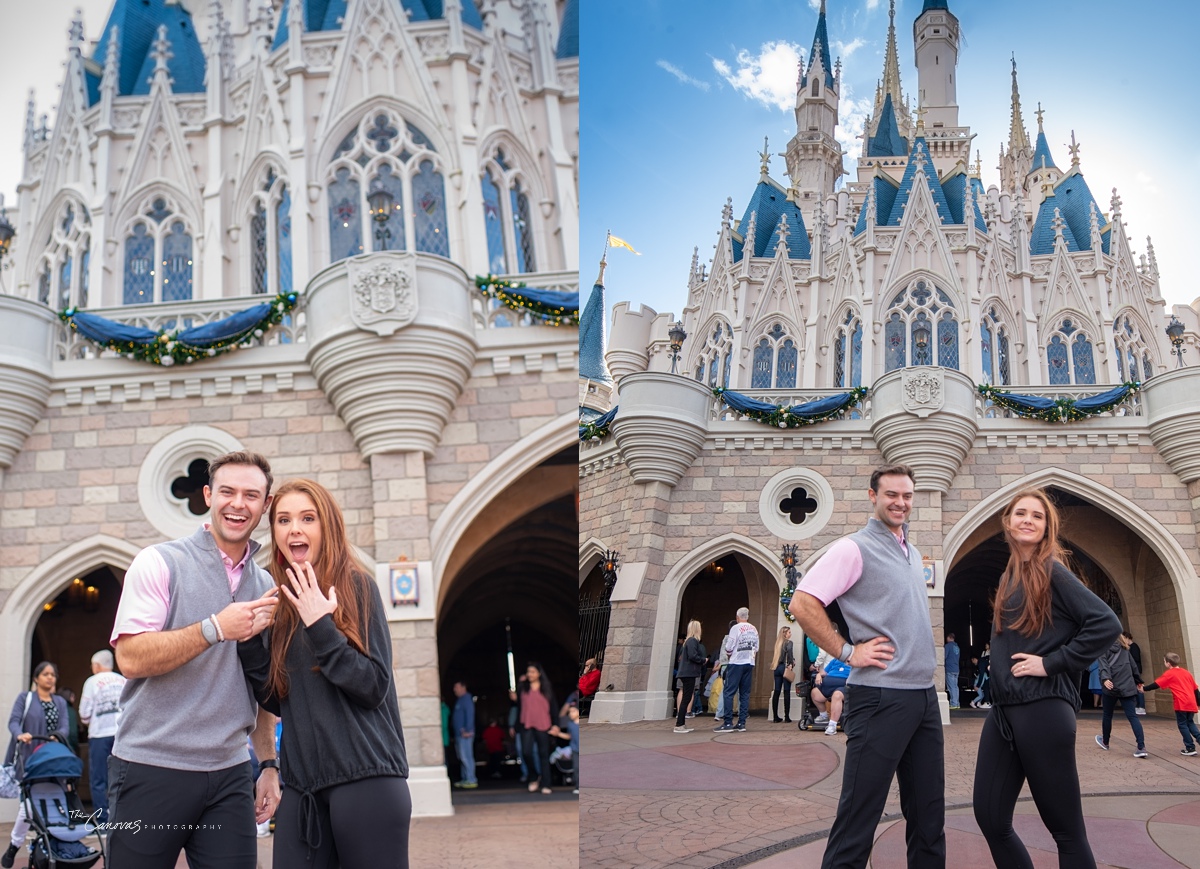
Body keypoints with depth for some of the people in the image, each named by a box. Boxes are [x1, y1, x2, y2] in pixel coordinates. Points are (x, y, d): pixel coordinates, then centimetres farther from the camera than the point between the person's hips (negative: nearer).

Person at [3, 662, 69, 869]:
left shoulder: (61, 702, 15)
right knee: (28, 804, -9)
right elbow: (13, 721, -8)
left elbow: (64, 727, 4)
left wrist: (57, 736, -20)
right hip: (29, 759, -4)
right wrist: (20, 734, -30)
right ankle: (14, 846, 7)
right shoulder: (25, 698, 5)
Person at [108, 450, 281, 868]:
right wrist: (216, 628, -21)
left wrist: (269, 764, 13)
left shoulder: (264, 586, 12)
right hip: (151, 769, -4)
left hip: (230, 775, 4)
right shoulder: (160, 563, -4)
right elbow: (130, 658, -14)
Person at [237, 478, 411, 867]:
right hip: (303, 784, 5)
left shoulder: (355, 584, -5)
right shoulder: (281, 602, 11)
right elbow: (278, 701, 12)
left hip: (365, 778, -5)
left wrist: (321, 626, -19)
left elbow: (374, 688, -11)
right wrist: (248, 641, 0)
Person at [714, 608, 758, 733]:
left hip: (736, 663, -6)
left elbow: (728, 648, -10)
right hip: (749, 663, 6)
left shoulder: (736, 628, -8)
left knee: (729, 692, -4)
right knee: (745, 694, 8)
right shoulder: (754, 630, 9)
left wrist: (728, 652, 11)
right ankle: (741, 723, 6)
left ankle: (728, 723, -9)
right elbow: (756, 649, 11)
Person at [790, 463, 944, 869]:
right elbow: (803, 603, -17)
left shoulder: (913, 554, 17)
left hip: (925, 697, 8)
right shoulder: (854, 548, -8)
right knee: (860, 815, -4)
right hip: (881, 698, -8)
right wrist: (847, 652, -14)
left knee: (929, 815, 13)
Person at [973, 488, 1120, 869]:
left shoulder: (1052, 571, -7)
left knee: (1065, 827, 0)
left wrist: (1052, 662, -15)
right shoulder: (1009, 576, 16)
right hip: (1003, 710, 8)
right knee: (990, 817, 7)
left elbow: (1106, 623, -16)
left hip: (1042, 709, -8)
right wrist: (997, 693, 11)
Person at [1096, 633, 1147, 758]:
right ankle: (1141, 747, -17)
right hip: (1127, 687, 3)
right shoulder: (1124, 648, 14)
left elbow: (1104, 666, -15)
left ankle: (1105, 742, 33)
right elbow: (1133, 665, 18)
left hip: (1112, 687, -3)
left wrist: (1105, 679, -29)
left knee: (1107, 715, 17)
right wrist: (1138, 681, 29)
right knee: (1132, 716, -3)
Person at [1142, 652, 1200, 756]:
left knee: (1182, 724, 3)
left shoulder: (1169, 674, 0)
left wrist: (1144, 688, 11)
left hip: (1181, 704, -6)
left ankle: (1190, 748, 2)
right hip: (1192, 704, 6)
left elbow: (1156, 684, -2)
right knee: (1190, 723, 20)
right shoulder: (1186, 672, 18)